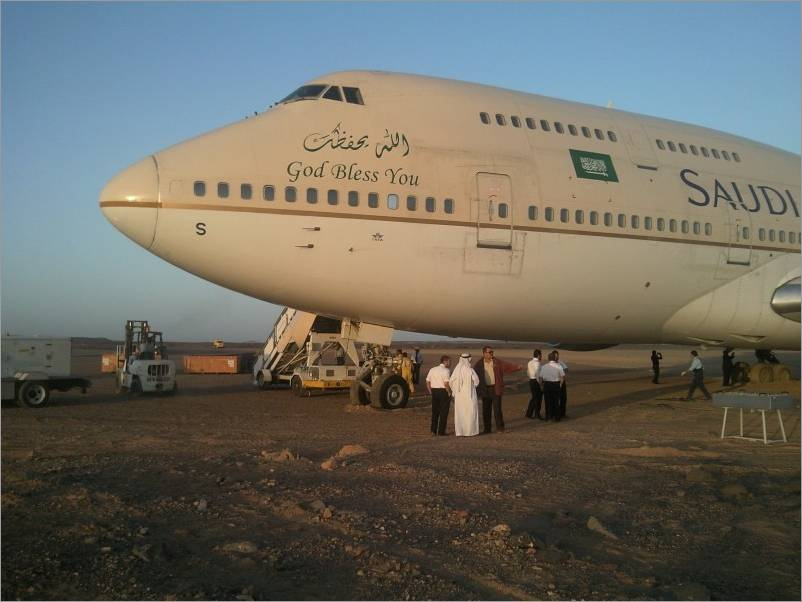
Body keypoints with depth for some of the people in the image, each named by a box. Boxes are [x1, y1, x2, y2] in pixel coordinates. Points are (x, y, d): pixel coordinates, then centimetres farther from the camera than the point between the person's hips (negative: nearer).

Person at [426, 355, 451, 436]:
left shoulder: (432, 369, 9)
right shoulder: (446, 371, -12)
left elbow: (427, 381, 8)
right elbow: (446, 384, -21)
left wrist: (430, 391, 14)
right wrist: (449, 392, -9)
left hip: (434, 391, 6)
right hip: (443, 391, -6)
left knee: (435, 411, 14)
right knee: (443, 412, 3)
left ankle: (433, 431, 14)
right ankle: (441, 431, 4)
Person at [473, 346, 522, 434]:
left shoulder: (497, 362, 3)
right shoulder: (479, 364, 4)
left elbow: (507, 365, -8)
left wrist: (517, 367, -23)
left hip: (496, 389, -1)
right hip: (485, 390, 1)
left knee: (497, 409, -3)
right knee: (486, 410, 6)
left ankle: (500, 427, 8)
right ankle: (487, 429, 16)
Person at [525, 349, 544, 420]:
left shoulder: (530, 362, 10)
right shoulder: (537, 363, -16)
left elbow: (528, 373, 17)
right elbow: (537, 374, -25)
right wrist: (539, 383, -17)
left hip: (531, 381, 8)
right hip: (536, 382, -8)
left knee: (534, 398, 16)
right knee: (538, 399, 3)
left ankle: (529, 413, 18)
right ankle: (537, 414, 11)